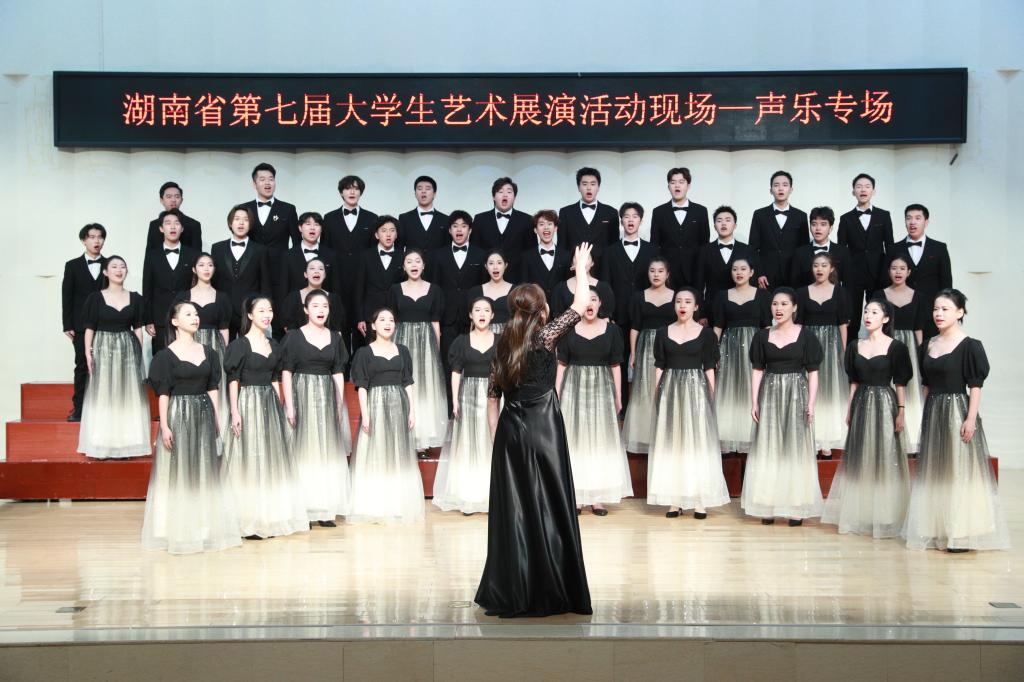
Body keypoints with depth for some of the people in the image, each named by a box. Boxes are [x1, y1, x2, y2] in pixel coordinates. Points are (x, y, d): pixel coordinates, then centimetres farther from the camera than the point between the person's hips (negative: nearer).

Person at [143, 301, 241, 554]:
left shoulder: (207, 352, 9)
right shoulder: (167, 355, -5)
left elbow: (212, 389, 11)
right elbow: (163, 393, -7)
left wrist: (216, 419, 7)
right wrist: (164, 426, -13)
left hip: (204, 414, 5)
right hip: (179, 415, -5)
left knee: (205, 471, 9)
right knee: (178, 472, -1)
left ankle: (205, 527, 18)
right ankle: (178, 529, 8)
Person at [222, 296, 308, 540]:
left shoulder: (274, 345, 12)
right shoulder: (240, 344, -6)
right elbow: (233, 380, -8)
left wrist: (279, 408, 11)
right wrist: (235, 412, -15)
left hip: (270, 404, 7)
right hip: (248, 403, -6)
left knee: (271, 460, 9)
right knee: (249, 460, -4)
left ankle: (268, 518, 18)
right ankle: (248, 522, 1)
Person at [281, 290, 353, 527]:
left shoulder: (335, 337, 10)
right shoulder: (294, 336, -2)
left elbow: (338, 374, 10)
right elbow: (286, 372, -4)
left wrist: (340, 405, 4)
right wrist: (289, 406, -11)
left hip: (328, 398, 4)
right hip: (302, 396, -4)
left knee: (329, 452, 5)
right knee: (303, 452, -3)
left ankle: (325, 510, 12)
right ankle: (301, 511, 3)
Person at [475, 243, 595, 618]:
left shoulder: (503, 345, 9)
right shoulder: (545, 337, -7)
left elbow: (492, 399, 10)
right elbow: (581, 304, -1)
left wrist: (497, 438, 16)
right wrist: (581, 267, 14)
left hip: (509, 432, 5)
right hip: (543, 429, -5)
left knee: (512, 511, 8)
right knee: (548, 509, 1)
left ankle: (509, 595, 12)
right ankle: (548, 593, 5)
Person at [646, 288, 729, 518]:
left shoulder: (706, 333, 1)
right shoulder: (663, 333, 7)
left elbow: (709, 368, 1)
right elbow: (659, 367, 8)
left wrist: (710, 396, -3)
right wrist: (658, 394, 2)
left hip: (696, 389, -2)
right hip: (670, 390, 2)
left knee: (698, 443, -1)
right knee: (670, 443, 3)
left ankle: (700, 500, 5)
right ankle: (674, 499, 9)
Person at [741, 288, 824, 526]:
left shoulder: (805, 336, -1)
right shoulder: (763, 336, 6)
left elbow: (812, 372, -2)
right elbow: (758, 370, 7)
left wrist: (811, 403, -9)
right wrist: (755, 402, 0)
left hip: (796, 394, -2)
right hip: (770, 395, 2)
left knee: (795, 448, 1)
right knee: (768, 449, 4)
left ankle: (797, 507, 7)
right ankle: (768, 505, 10)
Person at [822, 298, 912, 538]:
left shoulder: (895, 347, -4)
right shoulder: (855, 345, 8)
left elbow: (899, 383, -4)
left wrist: (900, 411, -10)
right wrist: (850, 410, 10)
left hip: (884, 404, -4)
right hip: (861, 404, 5)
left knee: (883, 460, -1)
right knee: (859, 460, 8)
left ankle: (883, 518, 8)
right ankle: (859, 515, 17)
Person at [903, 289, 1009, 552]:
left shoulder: (970, 346, -8)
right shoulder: (929, 345, 10)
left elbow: (975, 386, -11)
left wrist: (971, 418, -17)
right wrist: (927, 414, 12)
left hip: (957, 411, -7)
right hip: (933, 413, 7)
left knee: (960, 470, -3)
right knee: (934, 471, 10)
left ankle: (962, 533, 2)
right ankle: (937, 530, 19)